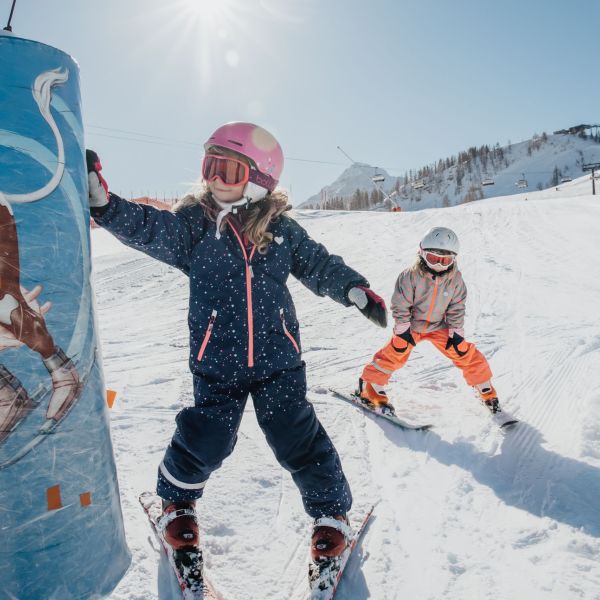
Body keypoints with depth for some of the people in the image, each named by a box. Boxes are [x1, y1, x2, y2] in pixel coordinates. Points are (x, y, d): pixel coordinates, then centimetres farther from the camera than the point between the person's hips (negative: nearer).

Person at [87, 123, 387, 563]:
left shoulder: (281, 228, 2)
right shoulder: (194, 224, -1)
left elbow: (318, 264, 9)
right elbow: (146, 228, -14)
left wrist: (354, 288, -5)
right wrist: (103, 202, -30)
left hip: (278, 358, 1)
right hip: (217, 362, 0)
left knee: (298, 438, 2)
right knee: (206, 440, 5)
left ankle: (332, 510, 28)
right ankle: (178, 499, 39)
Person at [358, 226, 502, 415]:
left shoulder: (455, 279, -14)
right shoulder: (410, 276, -24)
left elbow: (456, 308, -4)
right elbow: (400, 305, -17)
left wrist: (456, 332, -5)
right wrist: (403, 330, -15)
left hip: (438, 326, 3)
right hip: (410, 325, -3)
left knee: (464, 353, -1)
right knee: (395, 354, -16)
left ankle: (485, 389, 20)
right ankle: (369, 387, -1)